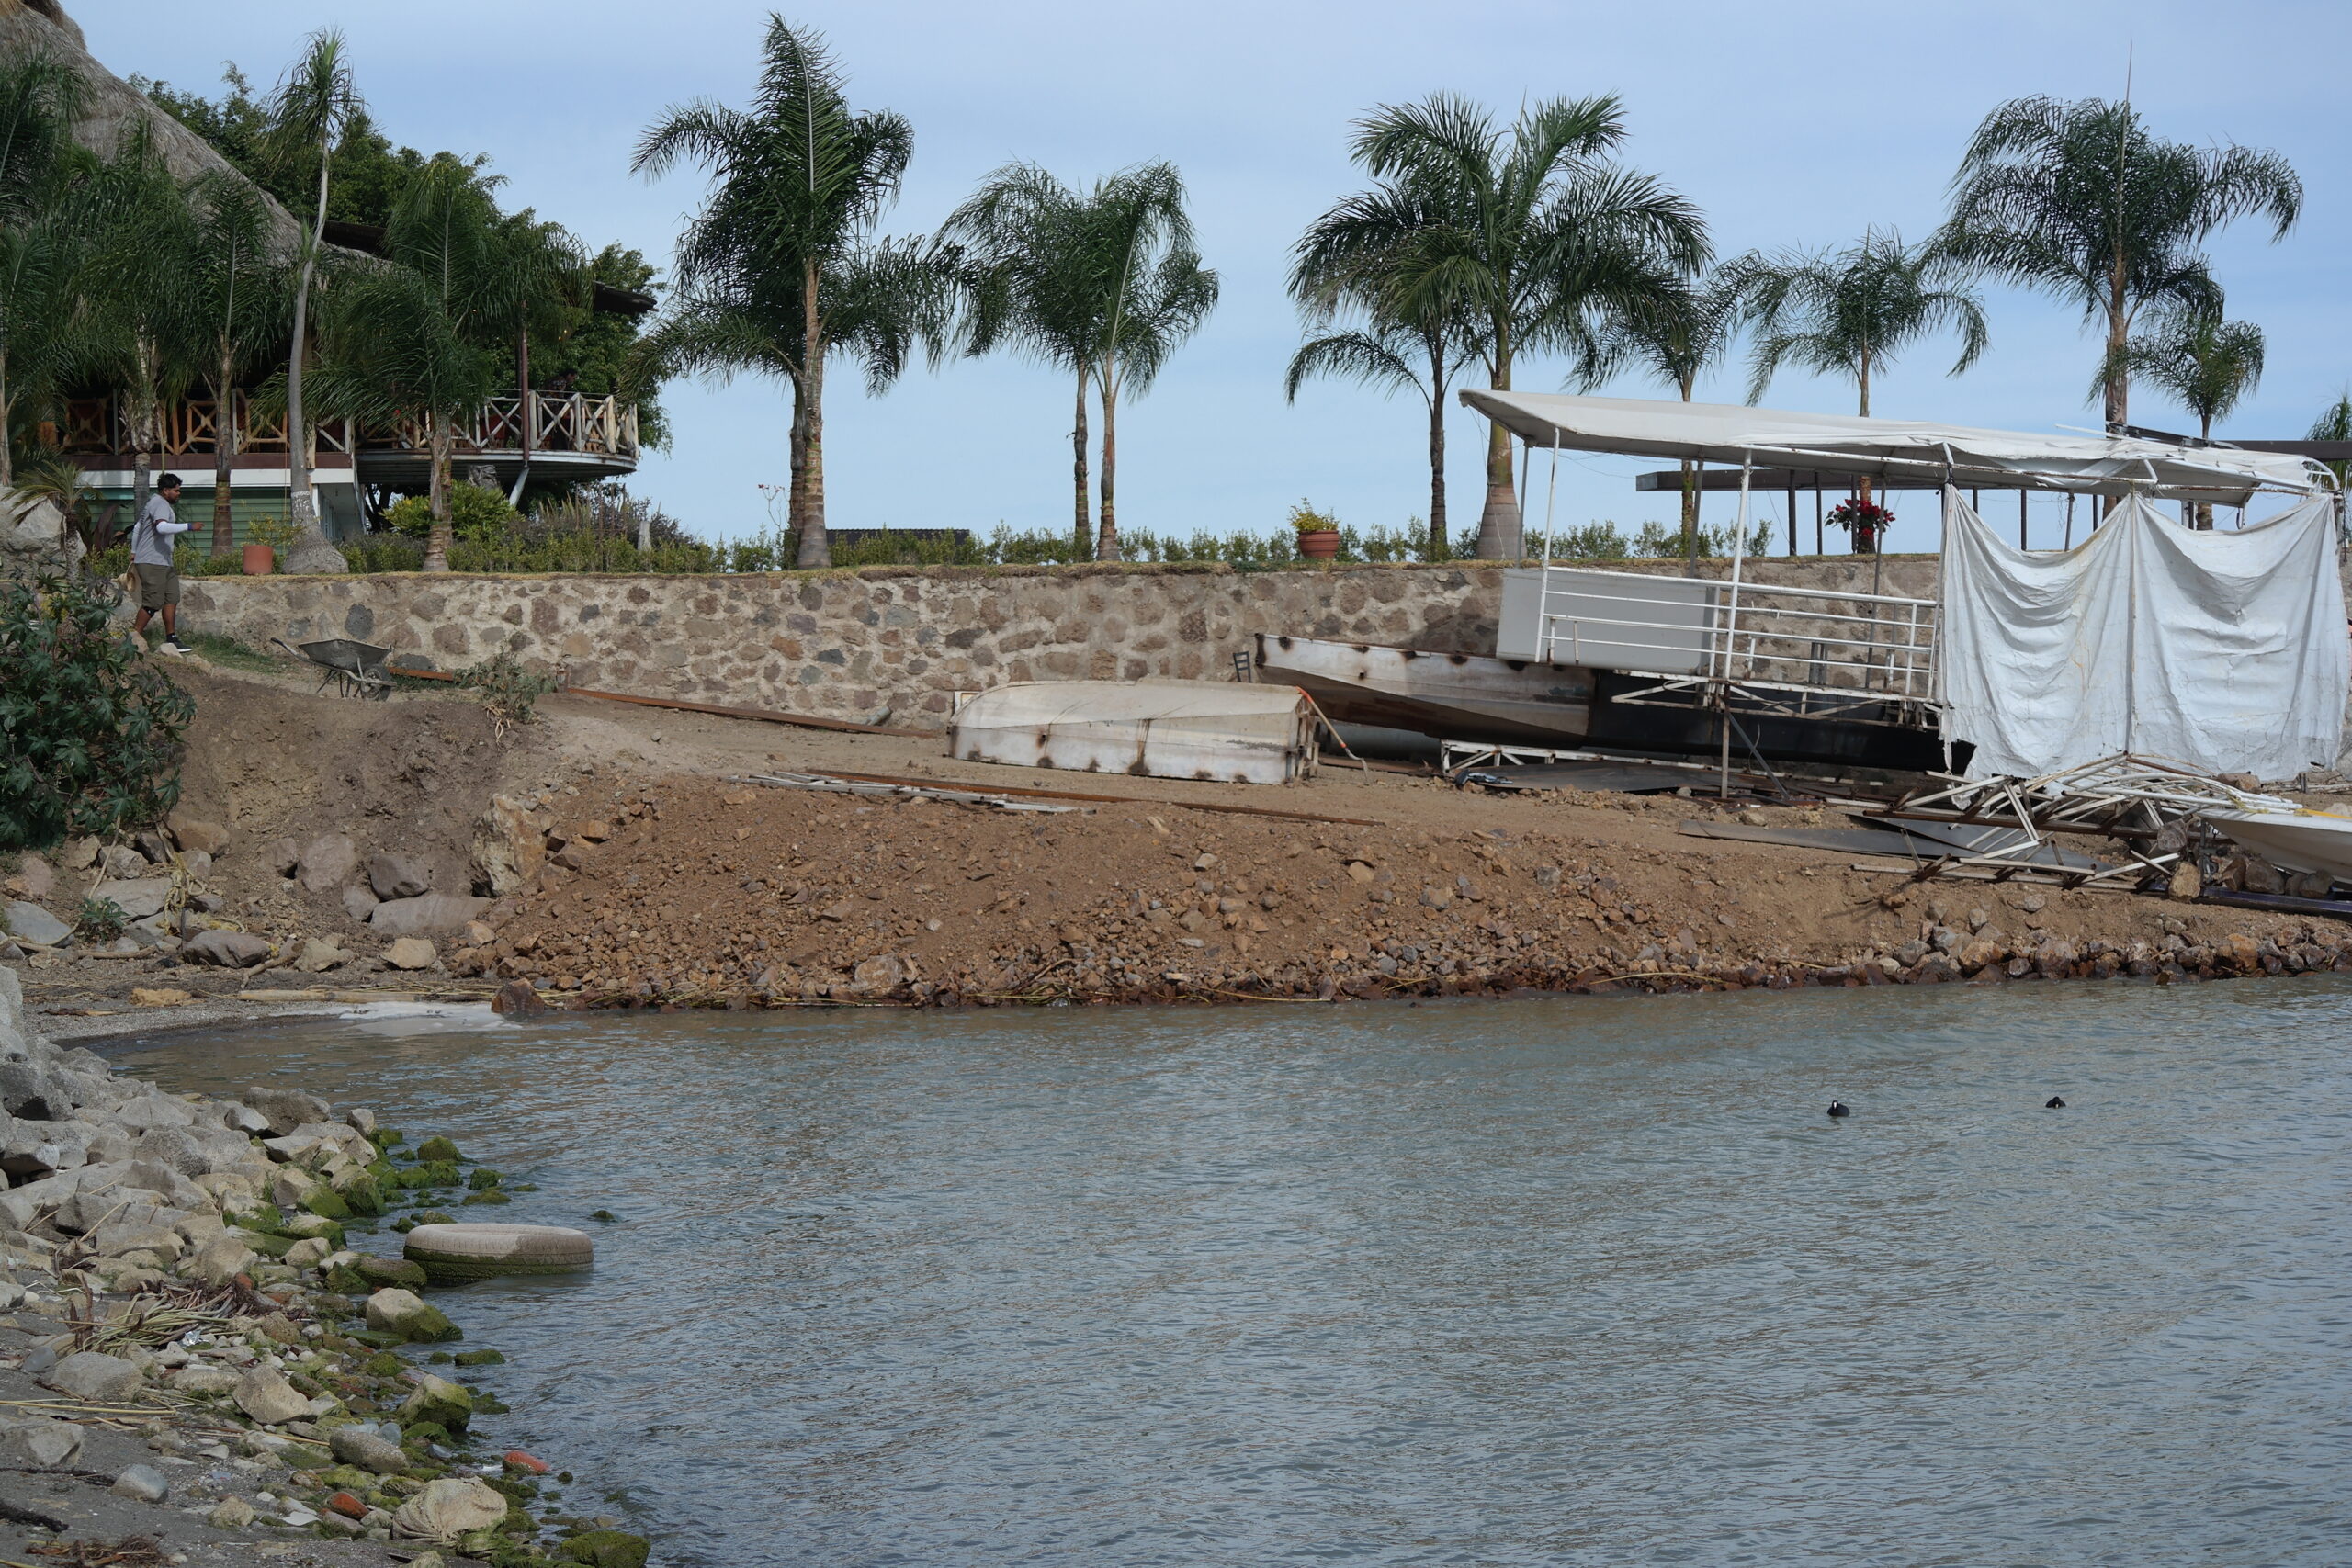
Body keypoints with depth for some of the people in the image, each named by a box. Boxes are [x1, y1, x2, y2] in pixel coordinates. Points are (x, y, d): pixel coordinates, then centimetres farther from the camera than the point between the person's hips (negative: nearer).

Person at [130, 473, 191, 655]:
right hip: (153, 562, -11)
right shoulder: (160, 504, -12)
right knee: (153, 602, -12)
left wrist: (134, 552, 41)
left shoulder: (153, 503, 22)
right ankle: (135, 637, -8)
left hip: (163, 562, 11)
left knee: (171, 598, 4)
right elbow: (162, 527, -31)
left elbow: (137, 527, 34)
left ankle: (171, 638, 3)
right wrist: (188, 527, -28)